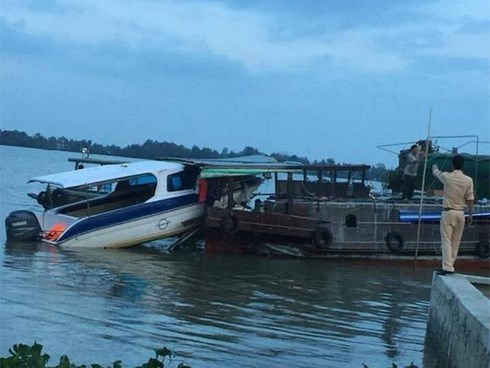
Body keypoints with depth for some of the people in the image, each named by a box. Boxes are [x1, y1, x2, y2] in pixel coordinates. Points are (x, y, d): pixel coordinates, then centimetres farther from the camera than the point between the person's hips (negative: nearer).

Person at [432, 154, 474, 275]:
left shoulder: (447, 177, -7)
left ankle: (447, 267, -13)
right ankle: (450, 265, 15)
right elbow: (470, 199, -1)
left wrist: (435, 167, 39)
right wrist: (471, 214, 10)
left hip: (448, 212, -3)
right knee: (456, 241, 11)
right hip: (460, 213, 3)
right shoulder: (468, 180, -4)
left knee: (446, 240, -4)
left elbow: (435, 172, 15)